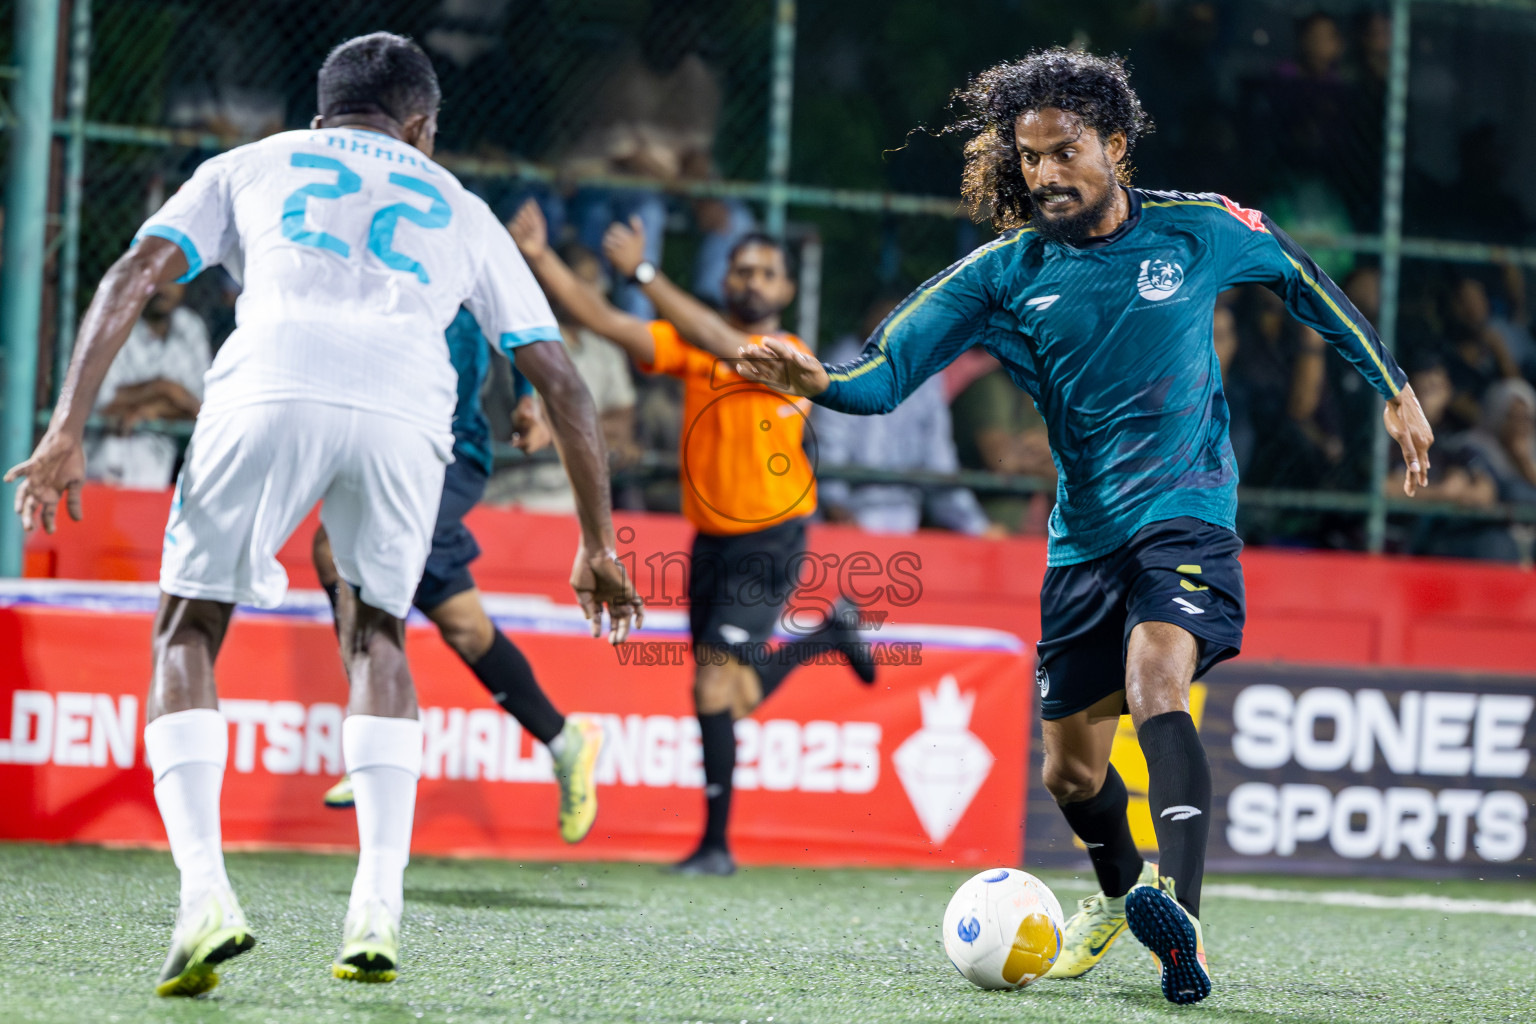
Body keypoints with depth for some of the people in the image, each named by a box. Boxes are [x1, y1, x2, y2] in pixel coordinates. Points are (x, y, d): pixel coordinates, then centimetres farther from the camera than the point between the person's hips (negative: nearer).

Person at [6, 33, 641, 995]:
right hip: (404, 415, 1)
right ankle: (377, 909, 10)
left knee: (188, 635, 15)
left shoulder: (250, 165, 31)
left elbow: (134, 275, 15)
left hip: (270, 392, -1)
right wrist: (598, 543, 38)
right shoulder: (461, 211, 34)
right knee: (376, 637, 24)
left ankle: (205, 894, -4)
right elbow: (562, 383, 31)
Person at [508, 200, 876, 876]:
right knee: (729, 696, 15)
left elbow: (722, 344, -28)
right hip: (711, 539, 6)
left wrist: (643, 273, -32)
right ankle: (829, 635, 45)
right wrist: (538, 257, -19)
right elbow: (604, 321, -6)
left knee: (716, 682, -15)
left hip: (768, 543, -6)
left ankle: (716, 843, -6)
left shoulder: (791, 356, -10)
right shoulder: (691, 345, 3)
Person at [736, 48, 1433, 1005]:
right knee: (1071, 768, 10)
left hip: (1187, 514, -4)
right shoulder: (1004, 272, -3)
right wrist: (818, 381, -31)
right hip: (1085, 537, 4)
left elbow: (1299, 274, 14)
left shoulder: (1198, 230, -4)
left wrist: (1393, 386, 19)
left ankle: (1180, 914, -46)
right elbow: (888, 369, -9)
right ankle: (1117, 891, 43)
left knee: (1155, 683, -31)